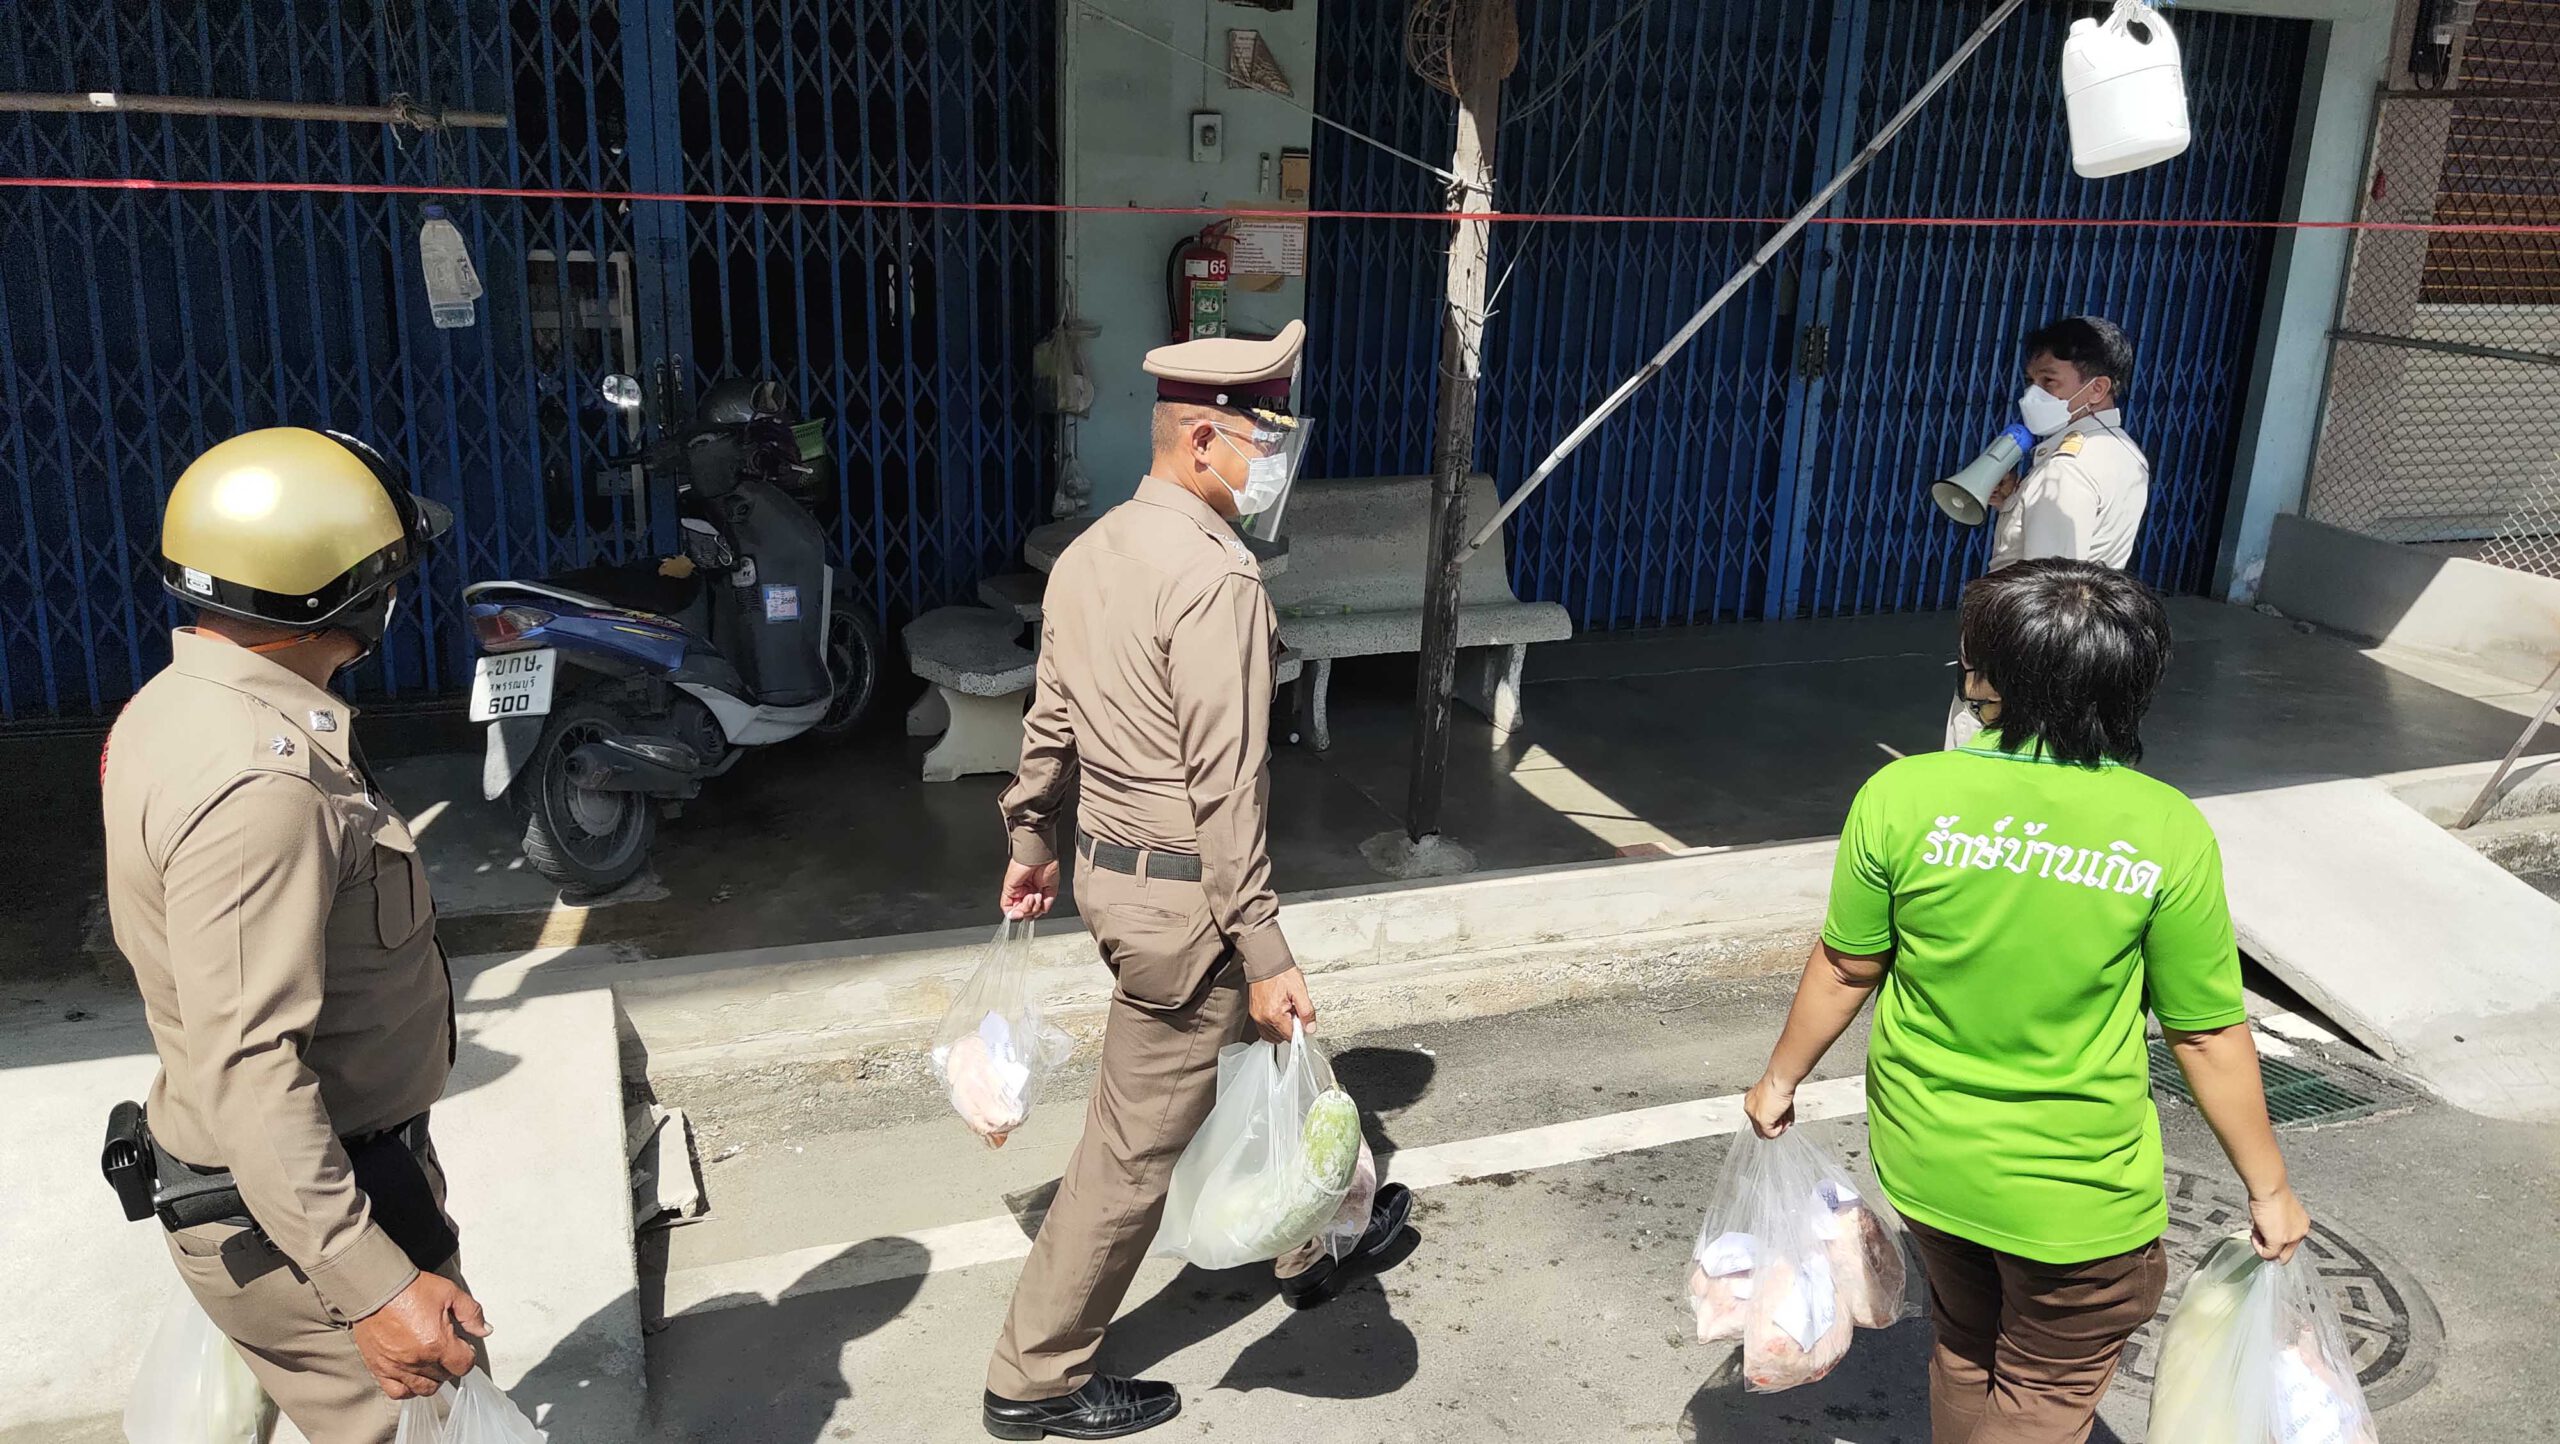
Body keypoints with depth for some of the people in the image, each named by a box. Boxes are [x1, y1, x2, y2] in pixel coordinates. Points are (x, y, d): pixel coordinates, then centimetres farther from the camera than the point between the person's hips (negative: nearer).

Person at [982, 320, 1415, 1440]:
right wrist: (1265, 955, -20)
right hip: (1182, 896, -9)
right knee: (1139, 1145, 6)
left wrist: (1031, 838, 26)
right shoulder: (1215, 577, -22)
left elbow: (1049, 719, 13)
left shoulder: (1093, 550, 5)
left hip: (1110, 865, 9)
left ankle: (1317, 1240, 48)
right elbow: (1224, 787, -24)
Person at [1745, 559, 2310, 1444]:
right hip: (2075, 1194, -3)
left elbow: (1846, 969, -5)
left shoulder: (1900, 796, -16)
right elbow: (2208, 1037, -10)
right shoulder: (2167, 834, -18)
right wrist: (2269, 1190, 5)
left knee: (1965, 1347, 28)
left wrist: (1781, 1079, 12)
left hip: (1924, 1160, 3)